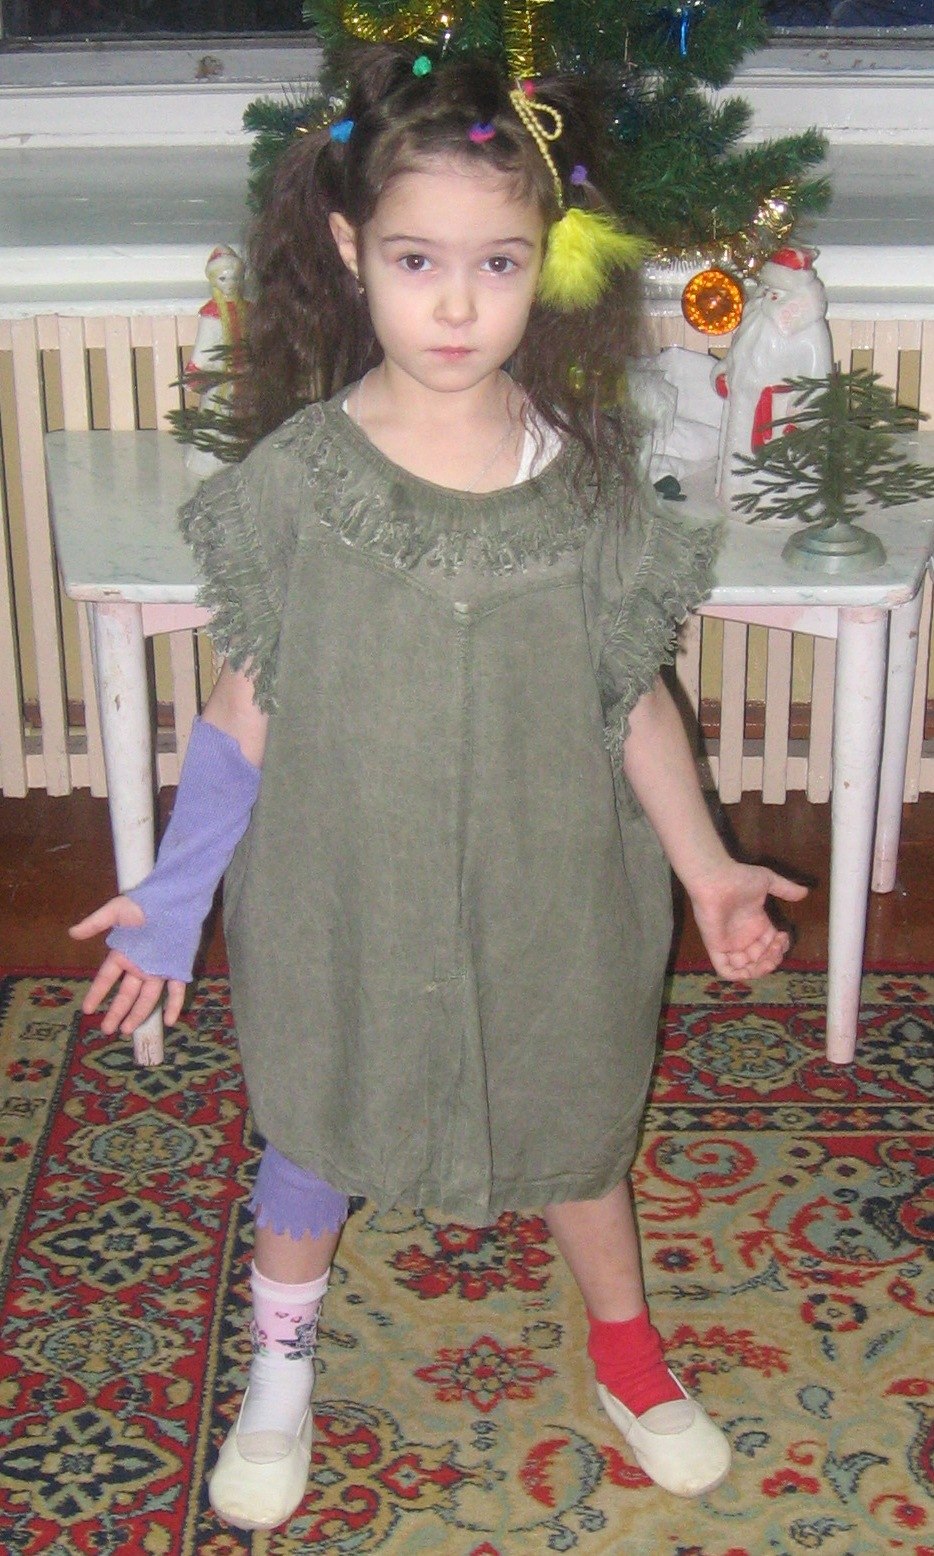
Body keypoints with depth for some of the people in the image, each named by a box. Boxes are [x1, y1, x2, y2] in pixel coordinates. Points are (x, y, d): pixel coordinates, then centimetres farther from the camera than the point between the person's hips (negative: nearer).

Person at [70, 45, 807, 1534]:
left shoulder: (587, 471, -12)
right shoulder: (299, 475, -16)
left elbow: (634, 699, -3)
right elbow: (250, 703, -8)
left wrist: (708, 867, -6)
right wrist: (173, 893, -7)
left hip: (546, 895, 1)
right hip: (344, 895, -1)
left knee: (577, 1122, 22)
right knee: (317, 1132, 20)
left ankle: (628, 1354, 51)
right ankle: (281, 1369, 49)